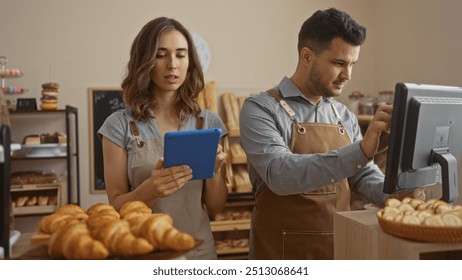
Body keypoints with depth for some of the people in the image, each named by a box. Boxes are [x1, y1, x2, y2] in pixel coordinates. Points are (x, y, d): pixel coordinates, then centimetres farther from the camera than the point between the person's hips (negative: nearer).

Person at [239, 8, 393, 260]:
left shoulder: (344, 116, 5)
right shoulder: (260, 109, -13)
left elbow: (364, 177, 6)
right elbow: (279, 175, -28)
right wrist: (361, 150, -35)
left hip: (340, 249, 6)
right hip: (282, 252, -5)